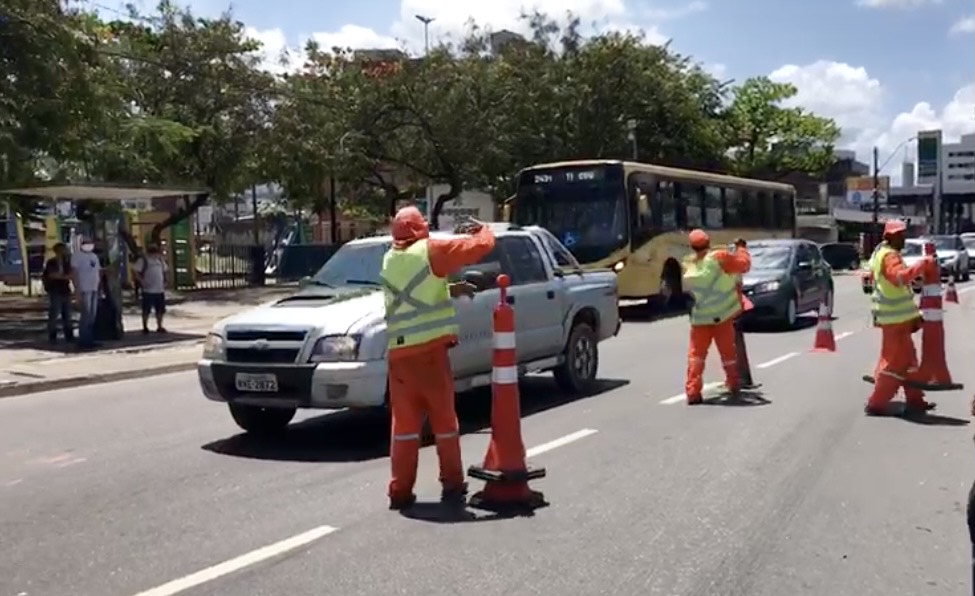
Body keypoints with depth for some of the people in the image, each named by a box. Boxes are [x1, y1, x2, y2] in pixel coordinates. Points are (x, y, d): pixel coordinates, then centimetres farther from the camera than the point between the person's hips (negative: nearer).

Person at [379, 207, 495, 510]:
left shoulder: (389, 261, 15)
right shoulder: (429, 250, -4)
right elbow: (481, 246, -5)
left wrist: (448, 289, 27)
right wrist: (482, 230, 15)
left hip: (398, 352, 5)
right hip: (430, 349, -5)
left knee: (404, 423, 8)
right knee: (444, 419, 7)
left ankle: (400, 491, 8)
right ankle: (453, 485, 14)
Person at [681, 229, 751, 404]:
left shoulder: (688, 268, -6)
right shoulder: (718, 257, -16)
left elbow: (688, 290, 4)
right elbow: (744, 264, -7)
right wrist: (741, 248, 10)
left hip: (701, 317, 1)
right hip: (724, 313, -1)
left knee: (696, 353, 5)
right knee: (728, 351, 15)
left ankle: (693, 391, -4)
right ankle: (734, 385, 29)